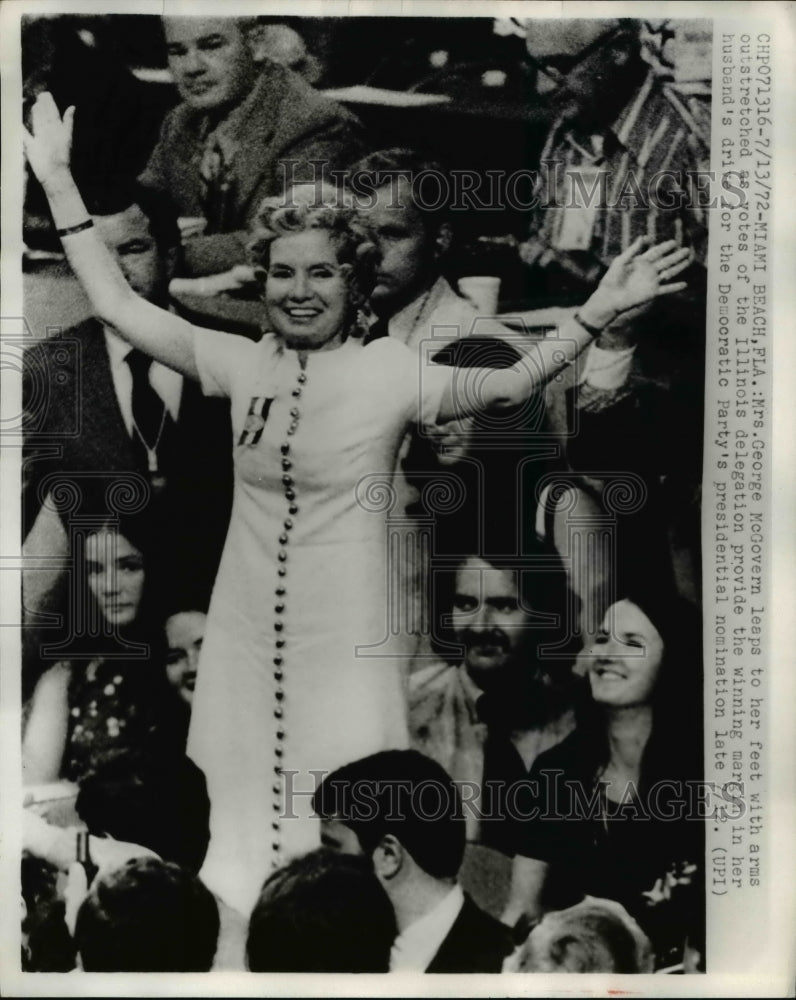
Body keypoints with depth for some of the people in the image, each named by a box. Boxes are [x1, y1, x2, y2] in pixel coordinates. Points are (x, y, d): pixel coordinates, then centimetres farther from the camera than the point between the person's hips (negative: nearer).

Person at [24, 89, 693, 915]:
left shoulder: (389, 368, -5)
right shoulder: (244, 364, 4)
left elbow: (506, 388, -17)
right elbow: (117, 304, 8)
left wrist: (596, 311, -28)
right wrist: (56, 178, 9)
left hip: (347, 638, -4)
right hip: (247, 632, 4)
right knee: (239, 824, 16)